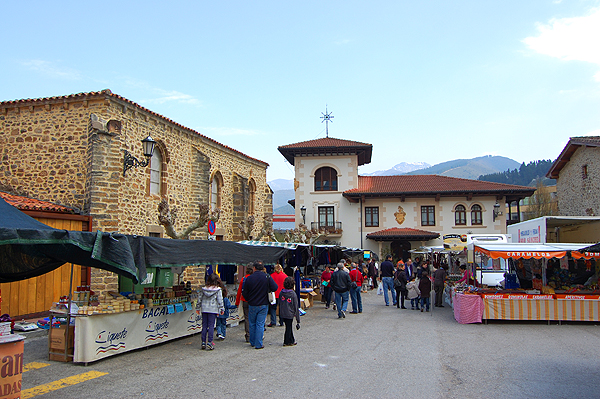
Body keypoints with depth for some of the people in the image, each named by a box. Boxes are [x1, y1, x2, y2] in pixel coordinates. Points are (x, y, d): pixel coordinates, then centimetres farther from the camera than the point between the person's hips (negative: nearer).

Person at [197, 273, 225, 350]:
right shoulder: (218, 289, -5)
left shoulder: (203, 289, 5)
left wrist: (198, 307, 21)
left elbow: (199, 298, 11)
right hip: (213, 310, -3)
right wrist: (222, 309, 2)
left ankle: (203, 342, 11)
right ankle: (209, 342, -3)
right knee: (211, 326, 0)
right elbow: (220, 300, -5)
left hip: (204, 309, 3)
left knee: (204, 326, 9)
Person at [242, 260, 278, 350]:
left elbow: (244, 293, -1)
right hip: (263, 305, -1)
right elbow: (275, 288, -10)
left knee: (252, 324, 15)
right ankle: (258, 344, 3)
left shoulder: (249, 278, -6)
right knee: (260, 324, 3)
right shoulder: (267, 277, -8)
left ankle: (252, 342, 26)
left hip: (252, 305, 1)